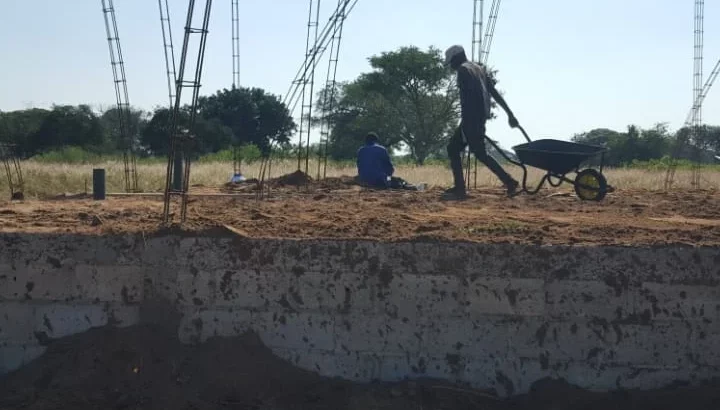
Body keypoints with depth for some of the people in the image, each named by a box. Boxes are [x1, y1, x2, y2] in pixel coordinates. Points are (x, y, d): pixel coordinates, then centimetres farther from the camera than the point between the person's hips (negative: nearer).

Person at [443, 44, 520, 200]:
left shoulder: (463, 70, -6)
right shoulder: (479, 69, 21)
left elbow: (466, 97, -17)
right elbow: (495, 93, 19)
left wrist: (465, 121, -19)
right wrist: (509, 113, 17)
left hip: (471, 118, -10)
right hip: (480, 117, 10)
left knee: (480, 153, -7)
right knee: (453, 148, 12)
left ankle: (509, 182, -7)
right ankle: (459, 188, 8)